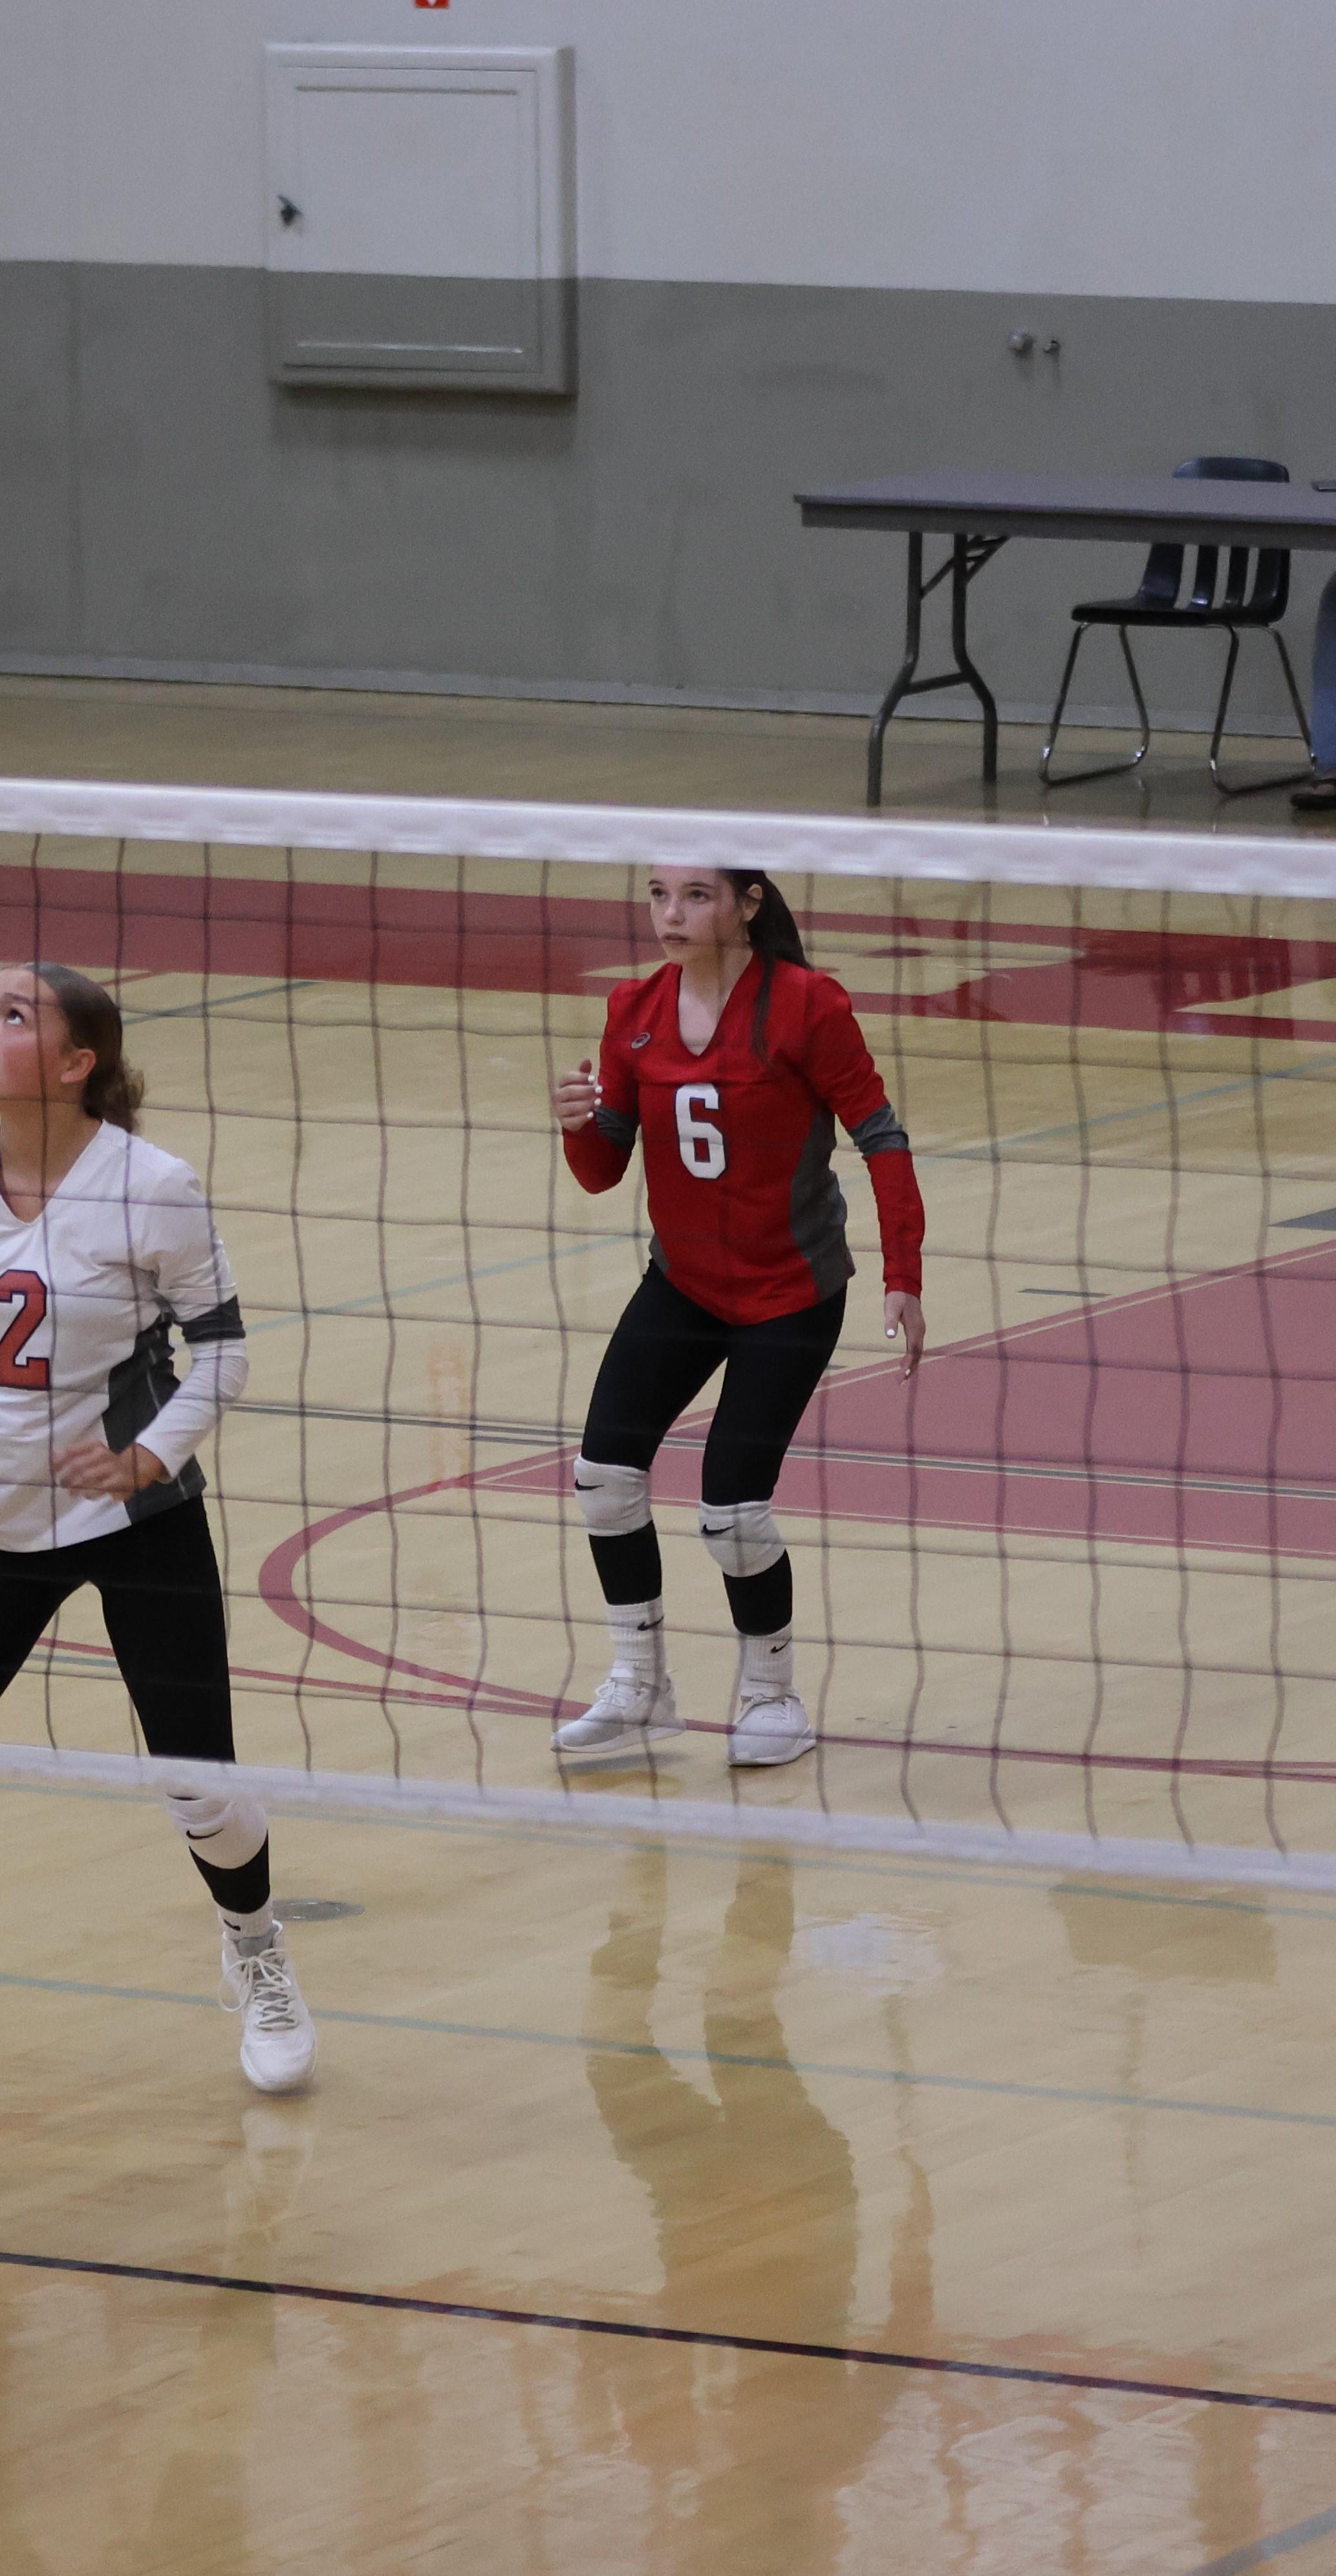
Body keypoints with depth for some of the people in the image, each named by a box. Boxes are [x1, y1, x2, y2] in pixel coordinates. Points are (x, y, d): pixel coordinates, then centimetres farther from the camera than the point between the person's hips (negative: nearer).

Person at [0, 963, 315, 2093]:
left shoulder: (150, 1188, -16)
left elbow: (220, 1344, -7)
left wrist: (151, 1457, -20)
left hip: (134, 1520, -3)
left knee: (198, 1783, 0)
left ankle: (258, 1958, 29)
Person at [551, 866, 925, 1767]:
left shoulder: (803, 1006, -18)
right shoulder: (637, 1013, -3)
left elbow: (881, 1136, -14)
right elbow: (603, 1172, 2)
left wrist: (904, 1279, -18)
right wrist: (579, 1123, -22)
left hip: (791, 1290, -5)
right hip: (682, 1280, 5)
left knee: (733, 1507, -10)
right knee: (606, 1467, -7)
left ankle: (772, 1695, 14)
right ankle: (640, 1687, 10)